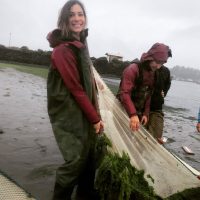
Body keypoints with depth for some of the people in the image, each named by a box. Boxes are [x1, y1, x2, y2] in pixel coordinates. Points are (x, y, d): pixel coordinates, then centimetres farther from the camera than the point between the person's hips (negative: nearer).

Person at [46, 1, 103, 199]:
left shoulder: (80, 45, 12)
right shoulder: (63, 49, -16)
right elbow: (75, 88, -18)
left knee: (89, 156, 16)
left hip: (84, 113, 9)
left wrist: (95, 115, 10)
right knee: (76, 160, -3)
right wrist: (95, 118, -12)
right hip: (69, 114, -9)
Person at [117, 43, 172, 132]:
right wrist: (133, 114, -41)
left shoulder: (152, 73, 6)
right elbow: (125, 94, -31)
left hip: (140, 112, 7)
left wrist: (146, 114, 2)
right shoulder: (133, 69, -20)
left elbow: (148, 95, 10)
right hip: (126, 111, -7)